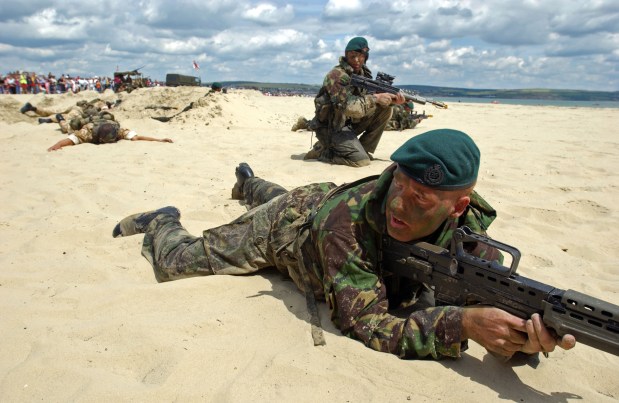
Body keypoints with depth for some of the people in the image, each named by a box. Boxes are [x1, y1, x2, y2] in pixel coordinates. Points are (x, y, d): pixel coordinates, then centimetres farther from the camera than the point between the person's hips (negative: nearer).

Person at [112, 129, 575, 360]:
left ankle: (249, 181, 73)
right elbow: (364, 325, -47)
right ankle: (163, 223, 40)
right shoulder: (350, 218, -48)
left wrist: (530, 335, -53)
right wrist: (460, 323, -59)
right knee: (177, 261, 5)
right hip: (285, 222, -4)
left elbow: (503, 308, -29)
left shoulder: (470, 229, -34)